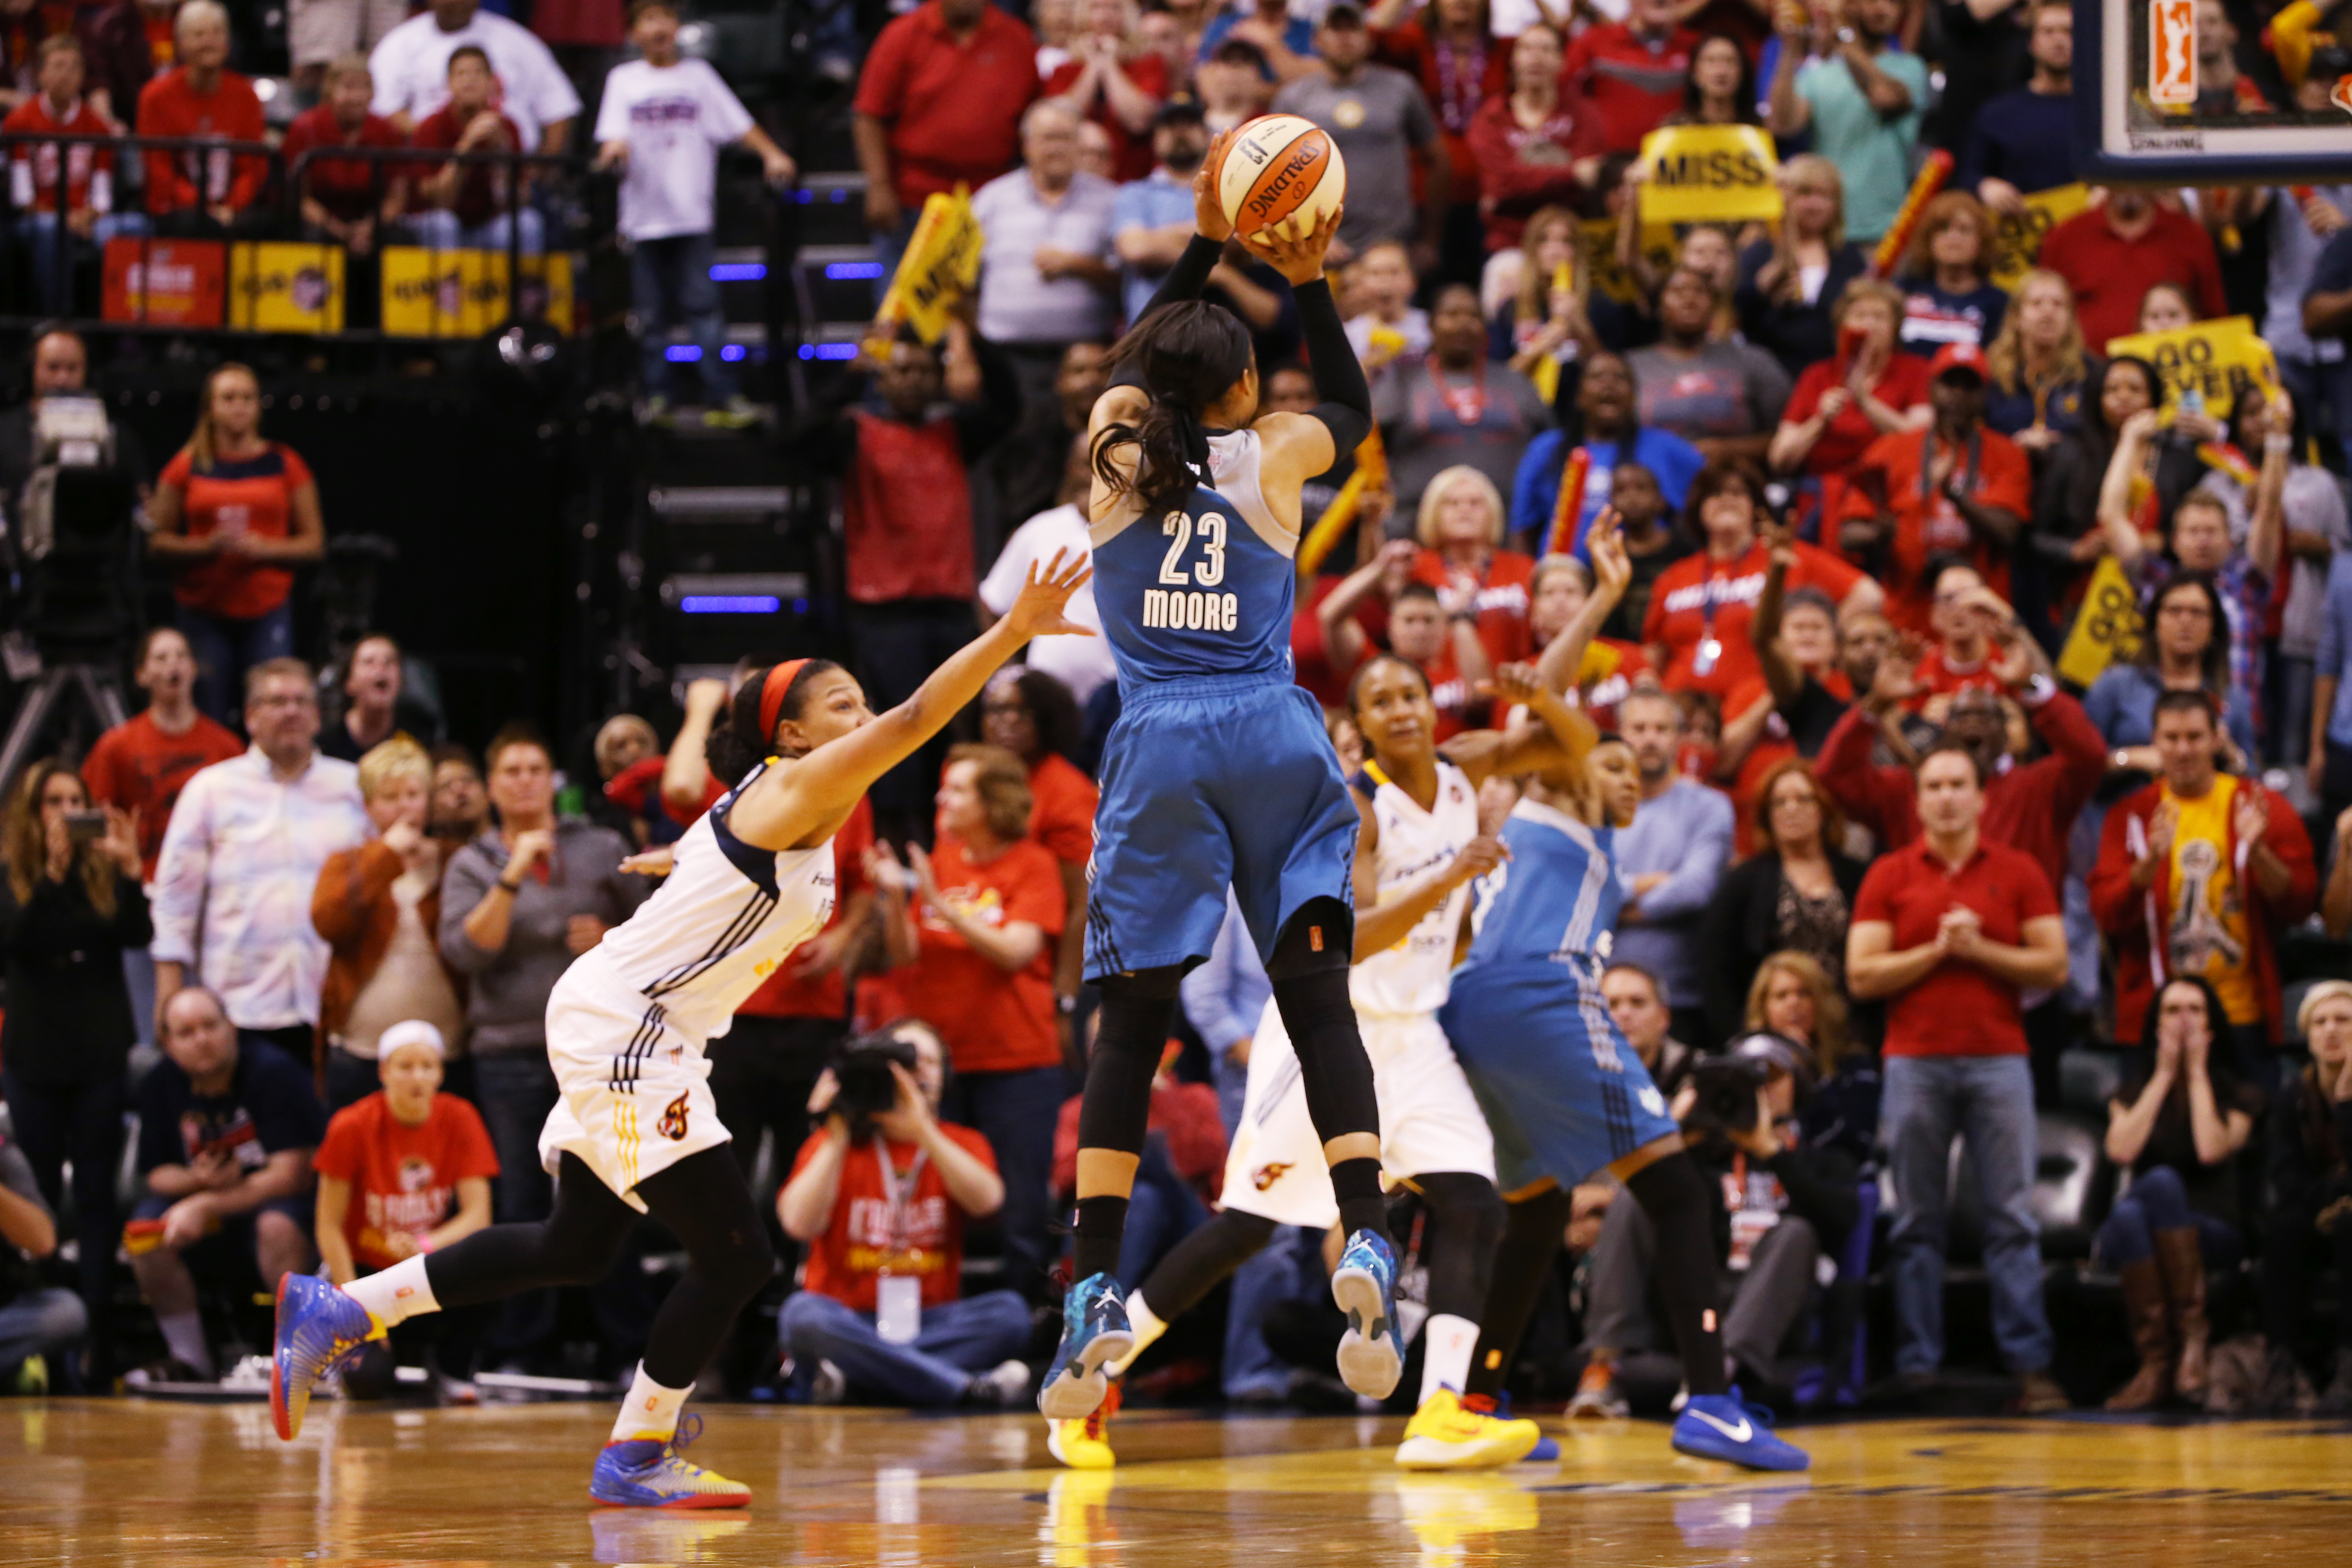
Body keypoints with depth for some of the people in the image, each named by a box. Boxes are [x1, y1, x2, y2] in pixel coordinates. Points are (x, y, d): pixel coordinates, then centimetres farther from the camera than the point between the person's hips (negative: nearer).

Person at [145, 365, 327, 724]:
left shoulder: (285, 465, 7)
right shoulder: (187, 468, 7)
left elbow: (315, 543, 7)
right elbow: (158, 540, 6)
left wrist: (264, 547, -9)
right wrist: (208, 546, -10)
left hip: (268, 611, 0)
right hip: (204, 610, 0)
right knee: (207, 718, -5)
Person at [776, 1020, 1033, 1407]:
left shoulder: (961, 1143, 12)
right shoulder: (832, 1145, 7)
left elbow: (986, 1200, -12)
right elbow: (799, 1224, -10)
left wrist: (923, 1130, -19)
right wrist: (837, 1137, -11)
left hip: (929, 1322, 2)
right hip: (848, 1322, -2)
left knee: (1008, 1312, -27)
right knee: (802, 1314, -35)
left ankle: (852, 1377, -33)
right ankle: (967, 1386, -40)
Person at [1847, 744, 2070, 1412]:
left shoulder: (2019, 874, 8)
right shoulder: (1888, 877, 7)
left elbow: (2054, 965, 2)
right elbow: (1861, 975, 1)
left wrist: (1979, 950, -8)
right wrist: (1935, 950, -8)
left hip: (1998, 1061, 0)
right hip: (1915, 1062, 0)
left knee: (2013, 1218, -4)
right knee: (1917, 1223, 1)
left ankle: (2030, 1365, -4)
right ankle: (1916, 1368, 3)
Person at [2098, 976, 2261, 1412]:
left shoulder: (2239, 1094, 8)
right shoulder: (2131, 1092, 14)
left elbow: (2211, 1151, -14)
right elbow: (2121, 1151, -9)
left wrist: (2197, 1073, -6)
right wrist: (2164, 1075, -3)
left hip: (2214, 1235, -2)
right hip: (2135, 1241, 2)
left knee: (2161, 1182, -35)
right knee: (2128, 1213, -36)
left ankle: (2193, 1337, -39)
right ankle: (2154, 1362, -43)